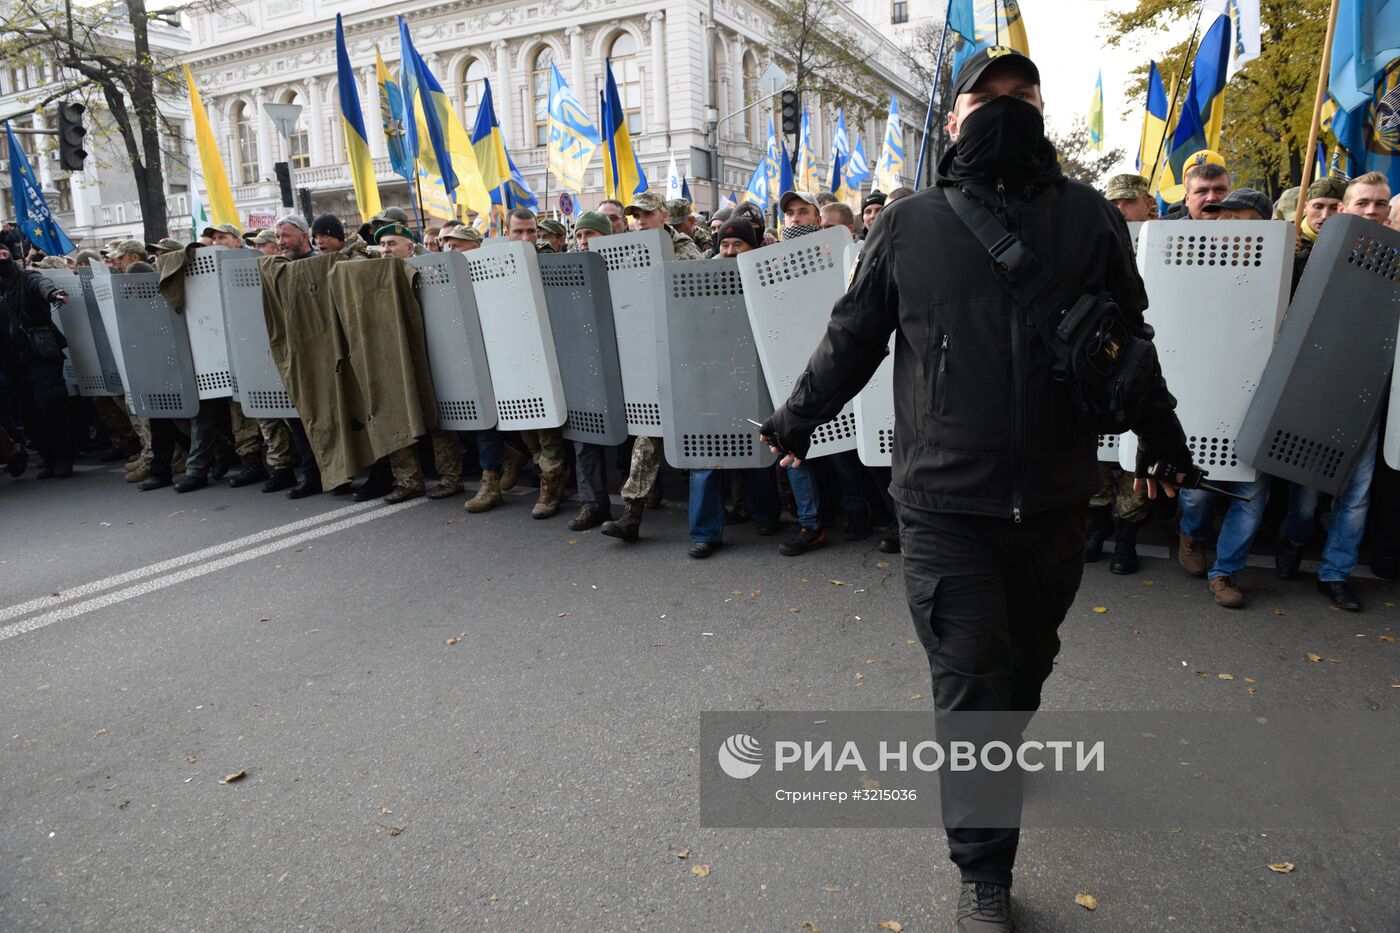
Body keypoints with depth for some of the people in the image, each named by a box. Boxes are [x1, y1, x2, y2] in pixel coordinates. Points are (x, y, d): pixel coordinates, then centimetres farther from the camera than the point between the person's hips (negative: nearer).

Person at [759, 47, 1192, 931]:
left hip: (1054, 500, 3)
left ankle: (1000, 756, 51)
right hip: (946, 502, -2)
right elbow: (852, 338, 8)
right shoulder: (910, 225, 1)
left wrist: (1162, 438, 22)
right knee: (971, 683, 1)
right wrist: (794, 423, 12)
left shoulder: (1088, 218, 5)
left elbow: (1130, 341, 14)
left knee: (1026, 661, 21)